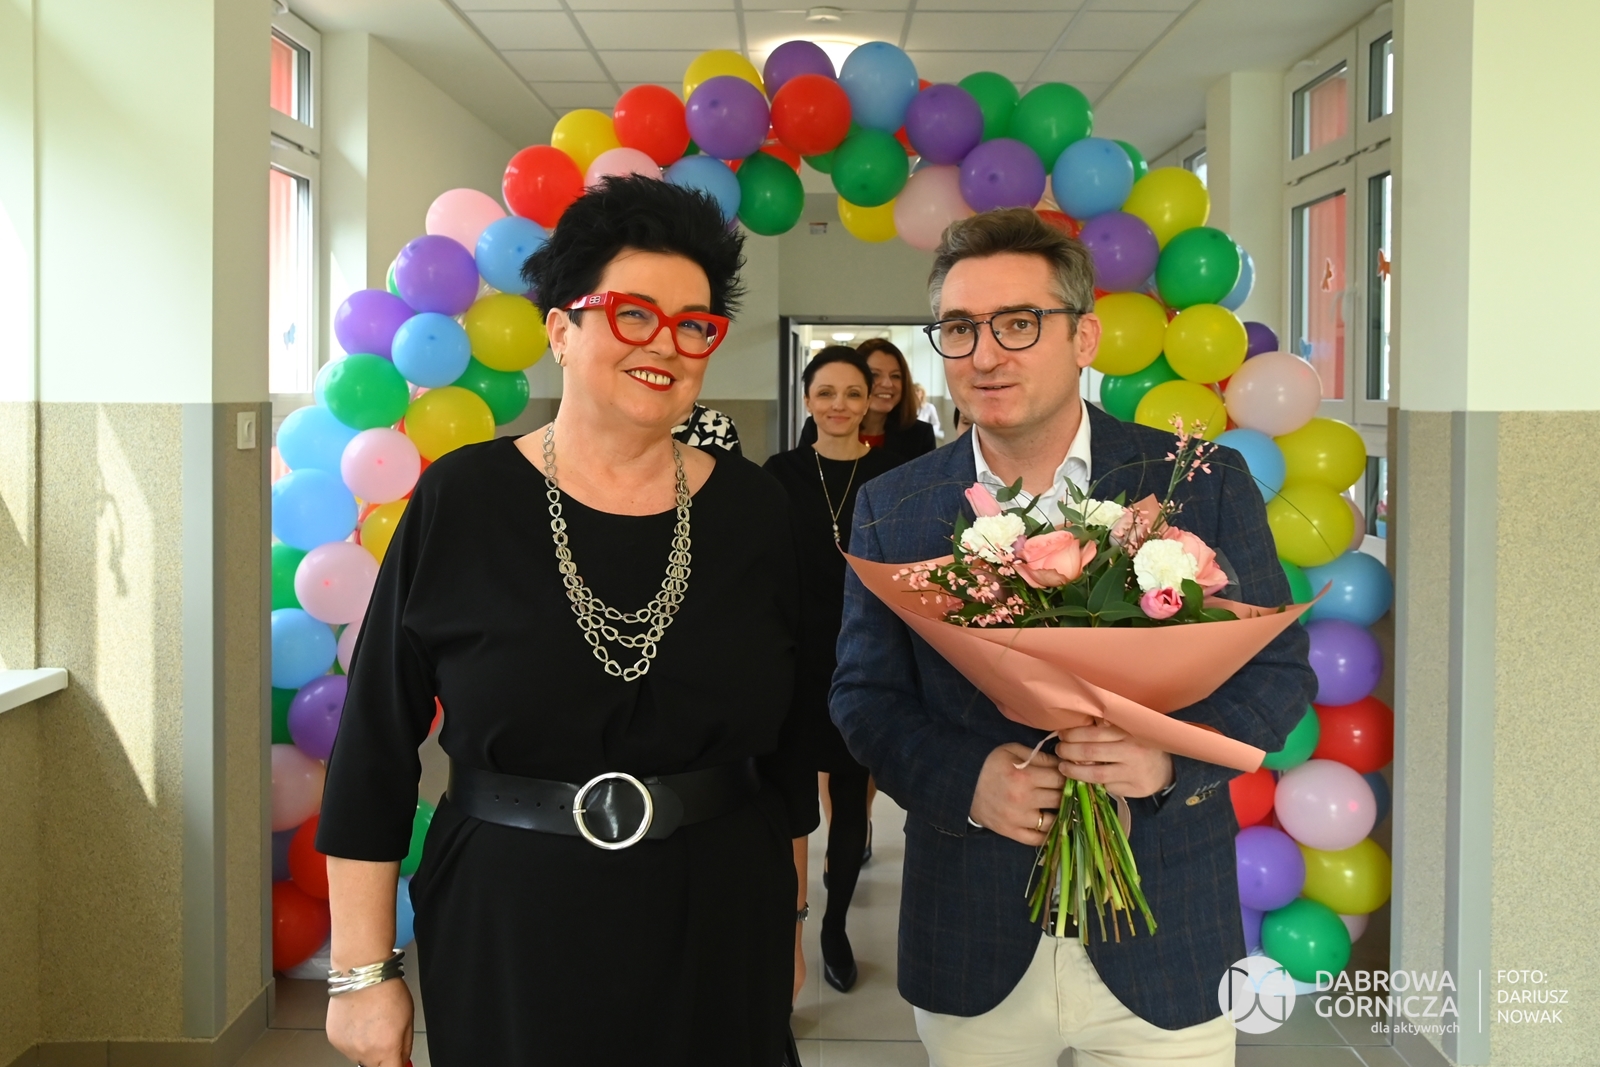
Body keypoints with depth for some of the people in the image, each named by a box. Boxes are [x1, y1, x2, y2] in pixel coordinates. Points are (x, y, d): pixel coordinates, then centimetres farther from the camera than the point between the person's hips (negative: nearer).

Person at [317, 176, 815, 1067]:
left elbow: (789, 744, 8)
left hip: (720, 951, 2)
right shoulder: (461, 501, -7)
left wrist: (787, 916, 11)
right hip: (507, 951, -2)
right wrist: (363, 972, -4)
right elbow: (376, 743, -4)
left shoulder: (754, 510, -1)